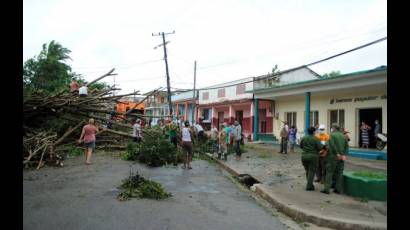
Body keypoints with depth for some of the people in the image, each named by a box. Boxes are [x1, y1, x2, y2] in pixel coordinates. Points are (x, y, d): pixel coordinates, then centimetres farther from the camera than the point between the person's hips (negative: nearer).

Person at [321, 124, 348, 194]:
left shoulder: (332, 135, -7)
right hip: (341, 158, 5)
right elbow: (346, 146, 6)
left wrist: (337, 154, -14)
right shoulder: (343, 136, 11)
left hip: (333, 157, -5)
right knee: (339, 173, 10)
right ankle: (338, 189, 13)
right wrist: (344, 155, 0)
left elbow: (333, 145, -17)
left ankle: (327, 189, 0)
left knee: (329, 172, 0)